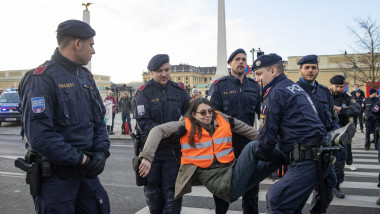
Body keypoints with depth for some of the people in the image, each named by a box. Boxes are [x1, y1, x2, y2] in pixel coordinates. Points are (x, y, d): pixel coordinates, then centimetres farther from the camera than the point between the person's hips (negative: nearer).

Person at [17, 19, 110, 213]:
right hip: (55, 174, -7)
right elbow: (39, 135, -23)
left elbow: (99, 120, 13)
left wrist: (101, 152, -4)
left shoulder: (86, 77, 10)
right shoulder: (42, 78, -15)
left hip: (86, 170, 7)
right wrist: (81, 159, -19)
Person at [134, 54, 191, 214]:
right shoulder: (144, 92, -4)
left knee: (172, 190, -1)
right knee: (152, 188, 13)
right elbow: (143, 122, -14)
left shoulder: (179, 90, 5)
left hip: (172, 148, 1)